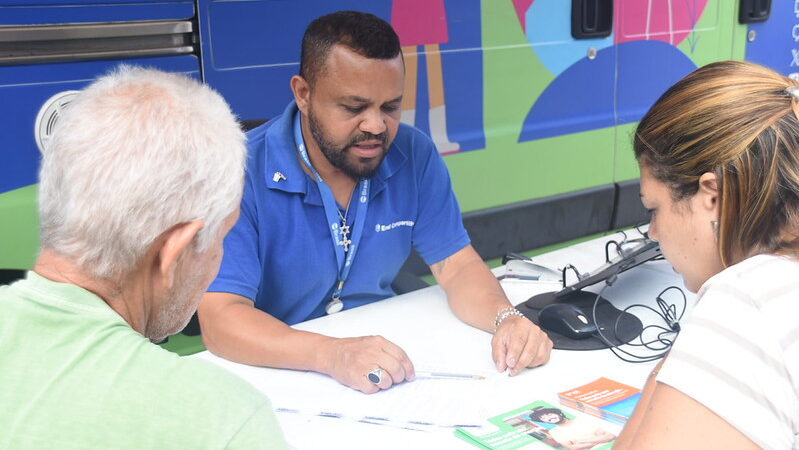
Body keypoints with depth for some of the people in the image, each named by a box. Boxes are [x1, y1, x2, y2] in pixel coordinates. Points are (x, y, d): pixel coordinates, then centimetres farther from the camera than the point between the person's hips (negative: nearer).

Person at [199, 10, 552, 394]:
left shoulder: (414, 156, -2)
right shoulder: (242, 173, -17)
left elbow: (456, 266, 0)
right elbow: (219, 319, -24)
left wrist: (506, 318, -21)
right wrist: (333, 356, -38)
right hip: (277, 376, -2)